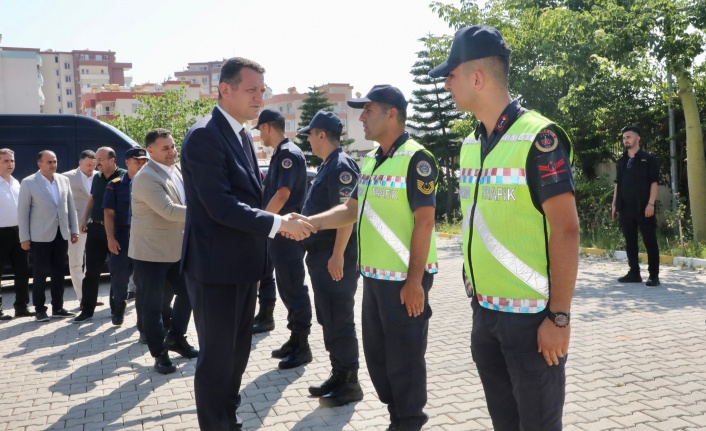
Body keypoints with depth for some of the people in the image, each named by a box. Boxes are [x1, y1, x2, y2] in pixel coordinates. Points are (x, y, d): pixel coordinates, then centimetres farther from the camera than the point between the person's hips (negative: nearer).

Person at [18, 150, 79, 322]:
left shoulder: (64, 180, 7)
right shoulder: (28, 183, -5)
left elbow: (70, 206, 11)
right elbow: (22, 211, -6)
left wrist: (74, 229, 7)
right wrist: (24, 237, -8)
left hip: (61, 234, 4)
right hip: (41, 236, -4)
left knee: (58, 272, 9)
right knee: (40, 273, 3)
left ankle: (57, 307, 18)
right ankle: (39, 309, 14)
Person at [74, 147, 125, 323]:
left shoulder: (124, 176, -8)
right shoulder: (97, 178, 10)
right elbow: (92, 199, 19)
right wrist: (85, 219, 11)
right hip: (96, 228, 5)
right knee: (92, 271, 4)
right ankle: (87, 309, 11)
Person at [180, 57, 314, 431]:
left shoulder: (242, 136, 12)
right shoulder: (204, 136, -17)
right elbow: (221, 206, -24)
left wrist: (269, 238, 17)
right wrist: (279, 224, -22)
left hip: (242, 265, 9)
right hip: (216, 267, -9)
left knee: (237, 352, 19)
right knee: (217, 357, 3)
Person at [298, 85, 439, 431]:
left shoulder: (416, 159, -14)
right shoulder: (369, 161, 12)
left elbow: (424, 222, -18)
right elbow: (351, 210, 15)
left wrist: (415, 281, -20)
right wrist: (310, 223, 1)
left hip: (405, 278, -8)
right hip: (374, 275, 9)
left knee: (404, 357, 5)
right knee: (376, 354, 18)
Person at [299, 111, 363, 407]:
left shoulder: (341, 166, -16)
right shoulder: (328, 165, 16)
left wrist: (337, 257, -25)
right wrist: (299, 223, 22)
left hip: (335, 257, -11)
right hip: (321, 254, 11)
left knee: (339, 321, -2)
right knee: (327, 319, 16)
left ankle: (350, 383, 9)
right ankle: (338, 375, 27)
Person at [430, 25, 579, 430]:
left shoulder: (539, 138, -15)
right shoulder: (471, 145, 8)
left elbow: (566, 230, -17)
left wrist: (559, 316, -18)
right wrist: (474, 292, 16)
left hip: (530, 315, -7)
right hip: (484, 311, 7)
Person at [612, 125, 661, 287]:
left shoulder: (648, 159, -1)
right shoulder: (622, 161, 14)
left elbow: (654, 182, -6)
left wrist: (651, 203, -15)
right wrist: (615, 204, 12)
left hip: (643, 208, -5)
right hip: (625, 208, 5)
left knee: (650, 241, -2)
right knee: (630, 242, 8)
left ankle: (654, 275, 3)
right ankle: (634, 273, 16)